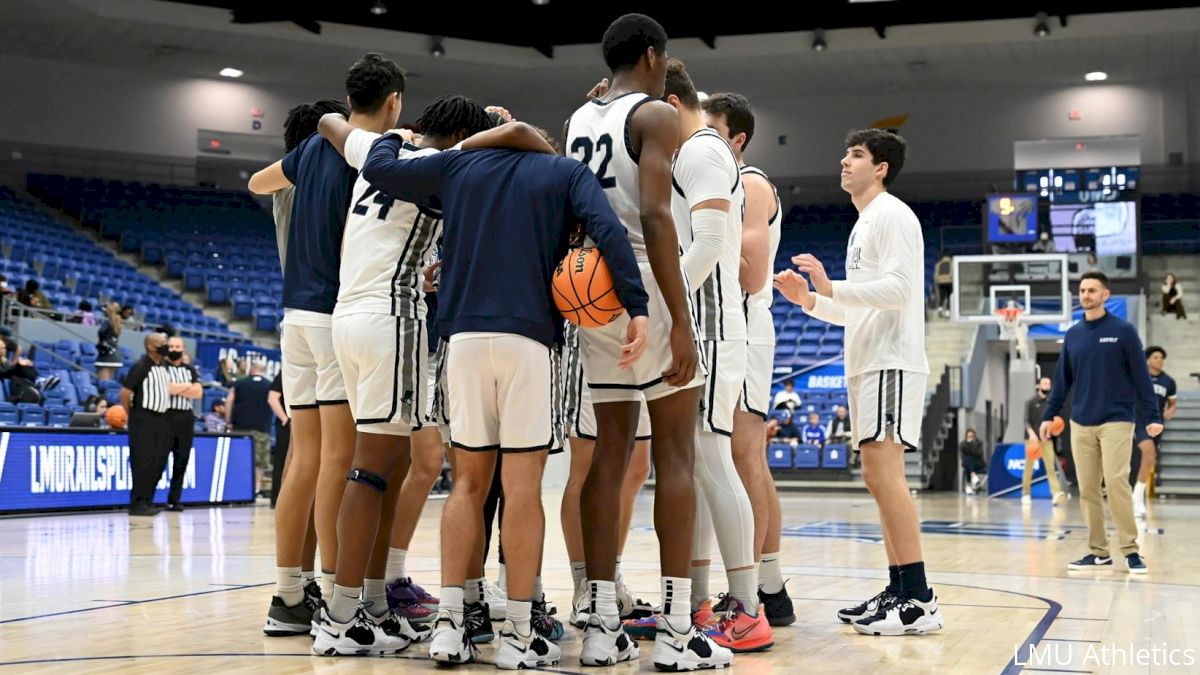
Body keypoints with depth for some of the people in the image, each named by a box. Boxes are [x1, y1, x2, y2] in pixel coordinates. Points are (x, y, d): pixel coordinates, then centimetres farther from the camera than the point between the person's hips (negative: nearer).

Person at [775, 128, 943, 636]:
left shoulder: (892, 215, -6)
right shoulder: (862, 226, 24)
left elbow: (899, 289, -19)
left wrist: (832, 288, -22)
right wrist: (810, 300, 14)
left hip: (891, 362, -10)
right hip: (866, 364, 10)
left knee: (882, 469, -16)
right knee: (881, 475, 8)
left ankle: (918, 601, -17)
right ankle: (899, 592, 10)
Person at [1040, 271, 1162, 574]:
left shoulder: (1123, 331, -2)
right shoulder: (1073, 335, 10)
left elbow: (1142, 376, -3)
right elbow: (1063, 380, 14)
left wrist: (1153, 416, -7)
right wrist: (1048, 415, 10)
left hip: (1116, 421, -4)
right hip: (1081, 424, 4)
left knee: (1116, 482, -13)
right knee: (1087, 489, 3)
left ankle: (1130, 550, -5)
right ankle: (1098, 552, 10)